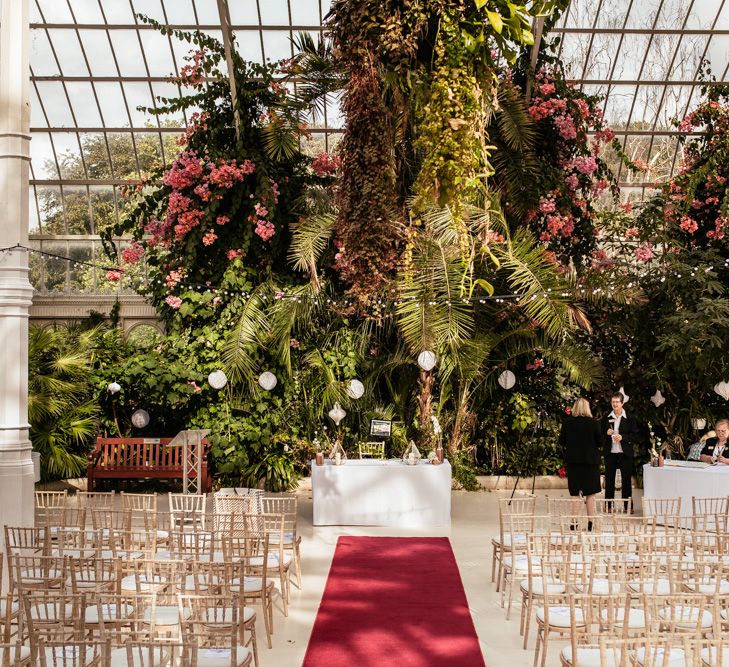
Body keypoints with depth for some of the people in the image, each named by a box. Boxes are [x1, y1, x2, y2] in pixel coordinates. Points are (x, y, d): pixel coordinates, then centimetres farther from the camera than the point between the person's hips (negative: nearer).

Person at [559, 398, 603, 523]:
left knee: (574, 493, 9)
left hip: (572, 460, 1)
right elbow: (600, 443, -4)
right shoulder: (593, 422, -8)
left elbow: (562, 442, 1)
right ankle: (591, 523, 4)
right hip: (590, 460, -1)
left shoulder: (567, 422, -5)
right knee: (590, 494, 6)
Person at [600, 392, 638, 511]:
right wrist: (607, 434, -12)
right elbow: (601, 436, 9)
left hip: (625, 453, -2)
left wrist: (622, 437, -17)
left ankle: (628, 505, 10)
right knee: (609, 479, 7)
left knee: (626, 479, 3)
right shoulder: (606, 419, 8)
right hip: (610, 453, 2)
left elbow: (634, 435, -2)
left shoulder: (630, 418, 0)